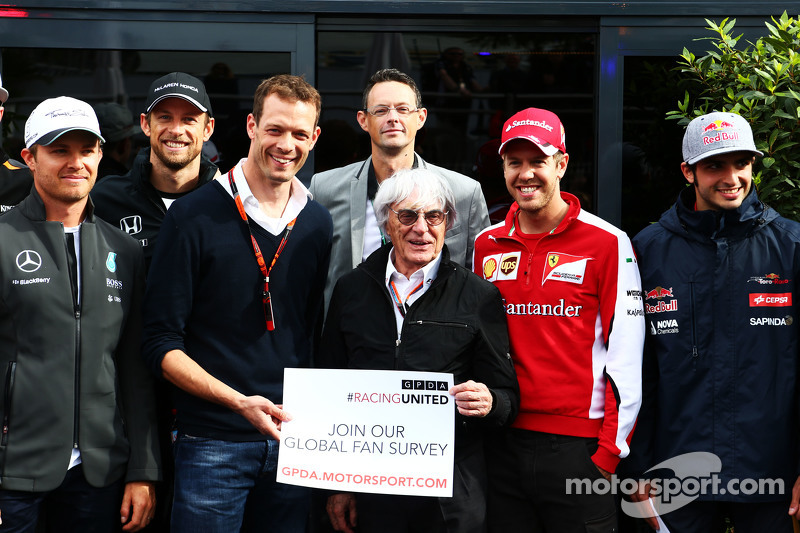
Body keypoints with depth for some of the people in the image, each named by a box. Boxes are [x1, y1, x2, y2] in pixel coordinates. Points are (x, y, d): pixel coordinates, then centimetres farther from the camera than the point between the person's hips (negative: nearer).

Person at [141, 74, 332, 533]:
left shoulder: (320, 225, 7)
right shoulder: (195, 216, -6)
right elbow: (162, 343, -7)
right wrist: (238, 401, -18)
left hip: (294, 439, 4)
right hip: (213, 442, -4)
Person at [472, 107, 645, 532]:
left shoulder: (608, 243, -4)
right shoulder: (485, 246, 9)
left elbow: (625, 356, -6)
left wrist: (611, 449, -9)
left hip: (578, 446, -4)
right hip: (501, 448, 4)